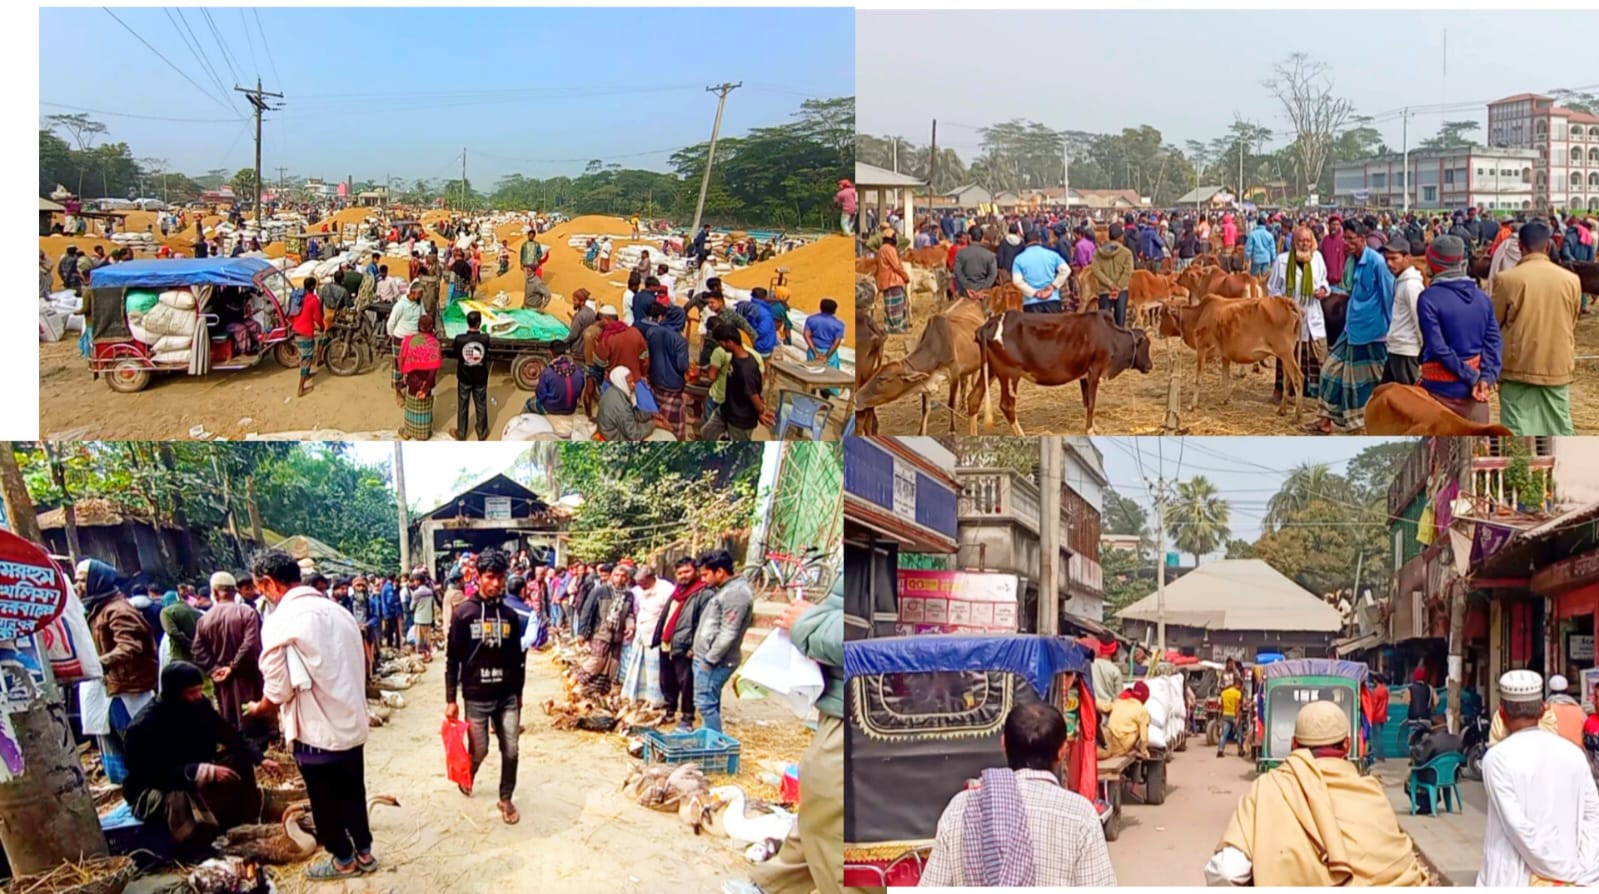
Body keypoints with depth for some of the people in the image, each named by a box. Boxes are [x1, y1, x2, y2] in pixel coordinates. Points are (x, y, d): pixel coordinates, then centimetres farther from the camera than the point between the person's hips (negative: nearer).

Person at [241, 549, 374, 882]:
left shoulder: (280, 621, -18)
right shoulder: (338, 611, 4)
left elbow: (278, 691, -15)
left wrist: (258, 709, 7)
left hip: (317, 731, -6)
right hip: (352, 723, 7)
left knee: (325, 801, 13)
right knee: (352, 792, 22)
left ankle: (343, 859, 29)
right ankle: (363, 851, 34)